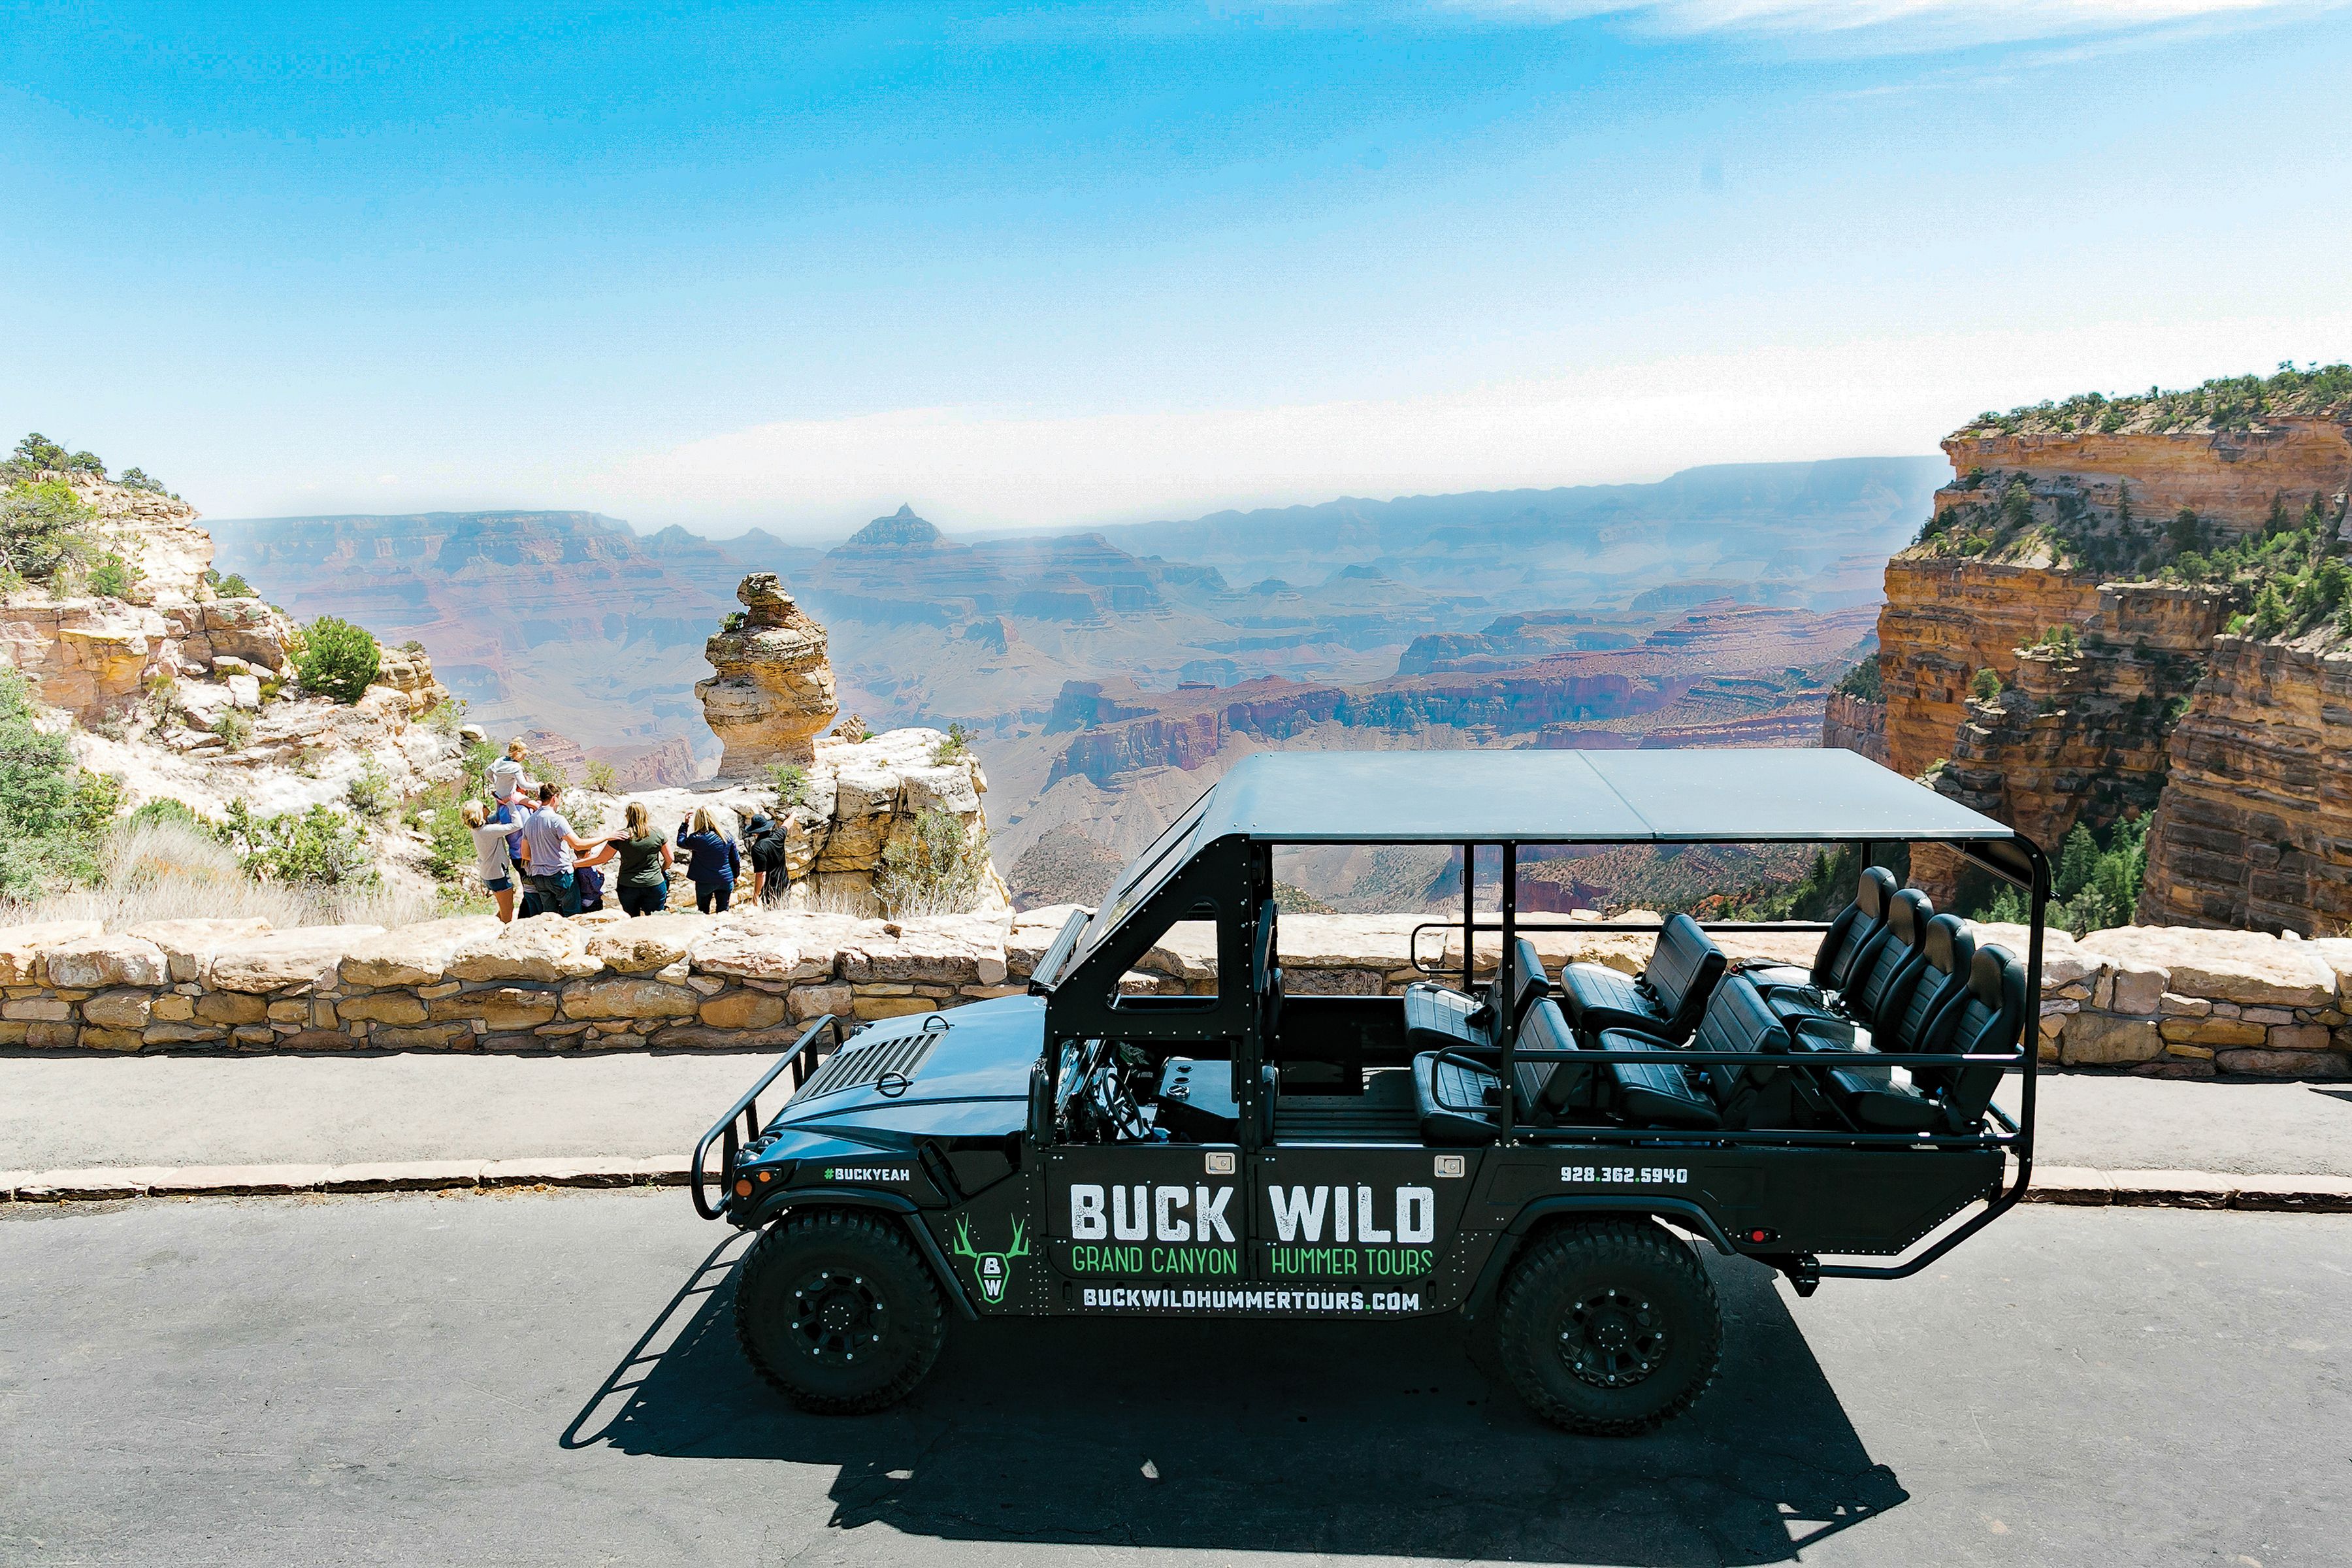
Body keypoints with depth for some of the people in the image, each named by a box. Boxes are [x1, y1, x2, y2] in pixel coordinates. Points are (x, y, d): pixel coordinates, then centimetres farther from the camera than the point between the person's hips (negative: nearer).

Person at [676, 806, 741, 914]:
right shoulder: (727, 836, -5)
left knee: (703, 912, 16)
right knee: (723, 910, 12)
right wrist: (735, 876, 18)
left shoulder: (697, 839, -17)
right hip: (726, 880, 3)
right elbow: (735, 859, 3)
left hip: (704, 882, -2)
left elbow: (681, 843, 4)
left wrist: (684, 824, 11)